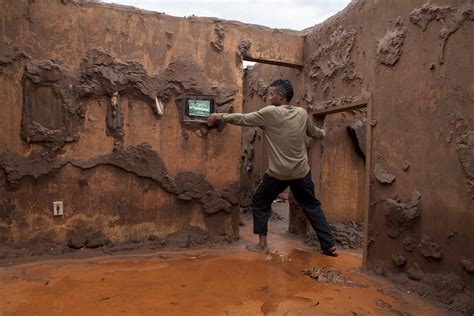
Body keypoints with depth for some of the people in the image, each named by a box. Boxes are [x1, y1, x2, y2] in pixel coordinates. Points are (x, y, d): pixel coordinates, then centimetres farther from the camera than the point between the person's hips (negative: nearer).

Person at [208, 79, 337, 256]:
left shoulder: (270, 112, -12)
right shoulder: (302, 113, 4)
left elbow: (242, 119, -7)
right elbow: (315, 132, 21)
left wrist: (218, 116, 6)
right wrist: (324, 132, 45)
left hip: (278, 173, -5)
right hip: (301, 172, 5)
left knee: (259, 204, 14)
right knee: (312, 206, 17)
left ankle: (262, 244, 16)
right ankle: (329, 245, 19)